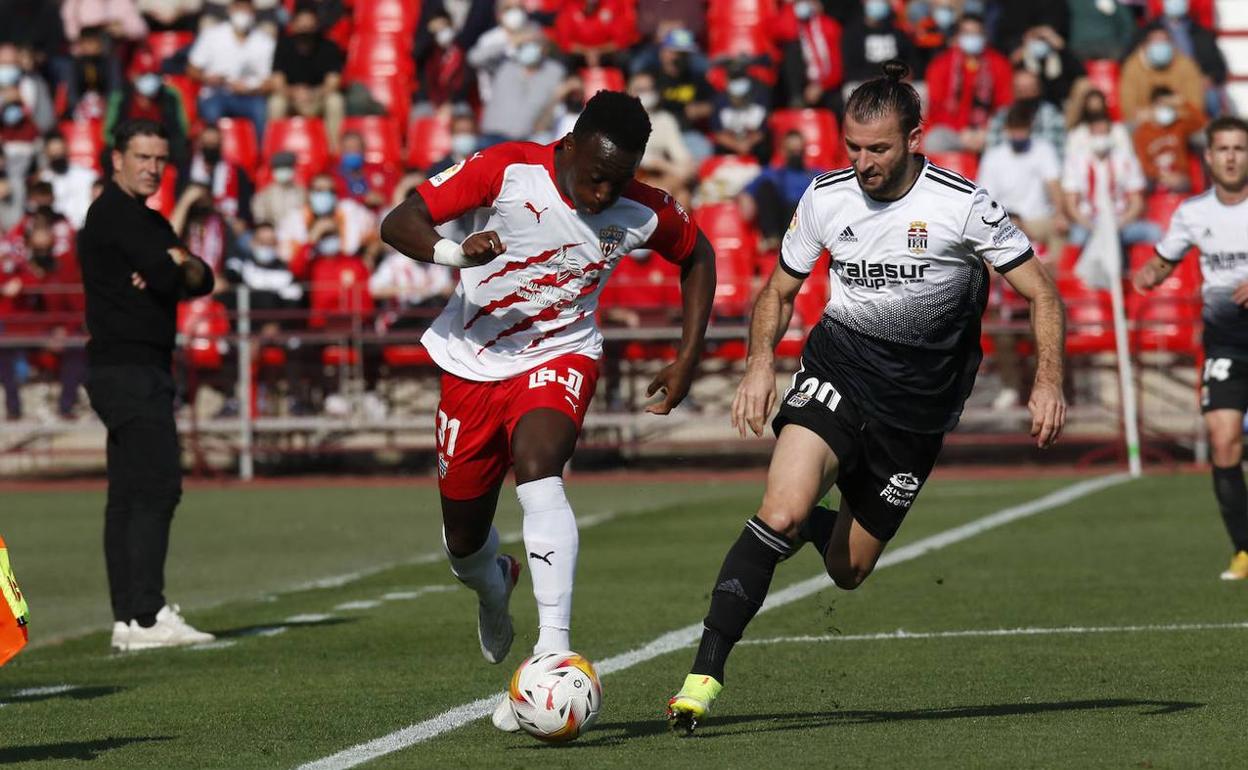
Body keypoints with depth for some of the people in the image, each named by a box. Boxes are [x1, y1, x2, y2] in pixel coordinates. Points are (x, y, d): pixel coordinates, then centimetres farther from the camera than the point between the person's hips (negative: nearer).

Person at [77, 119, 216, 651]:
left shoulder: (148, 221, 21)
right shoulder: (115, 213, -10)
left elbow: (201, 281, 12)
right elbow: (168, 278, -19)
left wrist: (178, 268, -9)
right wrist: (177, 265, 3)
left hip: (144, 370, 10)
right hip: (128, 368, -10)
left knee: (130, 496, 9)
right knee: (157, 486, -16)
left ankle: (128, 620, 10)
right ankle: (146, 616, -21)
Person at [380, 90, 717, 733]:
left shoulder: (643, 214, -13)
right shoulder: (508, 169, -19)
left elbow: (696, 256, 10)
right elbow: (396, 225, -21)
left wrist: (688, 359, 4)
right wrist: (455, 254, -41)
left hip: (558, 359, -1)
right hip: (473, 363, 1)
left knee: (537, 472, -33)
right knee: (463, 540, 10)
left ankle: (553, 651, -37)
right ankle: (493, 588, 49)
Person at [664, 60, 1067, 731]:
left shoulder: (962, 204, -11)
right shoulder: (825, 197, -3)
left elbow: (1040, 294, -4)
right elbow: (779, 290, 12)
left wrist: (1047, 381, -17)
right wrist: (761, 362, -5)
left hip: (917, 409, 0)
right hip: (836, 372, 0)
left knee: (848, 571, 8)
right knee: (782, 510, -27)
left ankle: (815, 527, 46)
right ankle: (705, 672, -24)